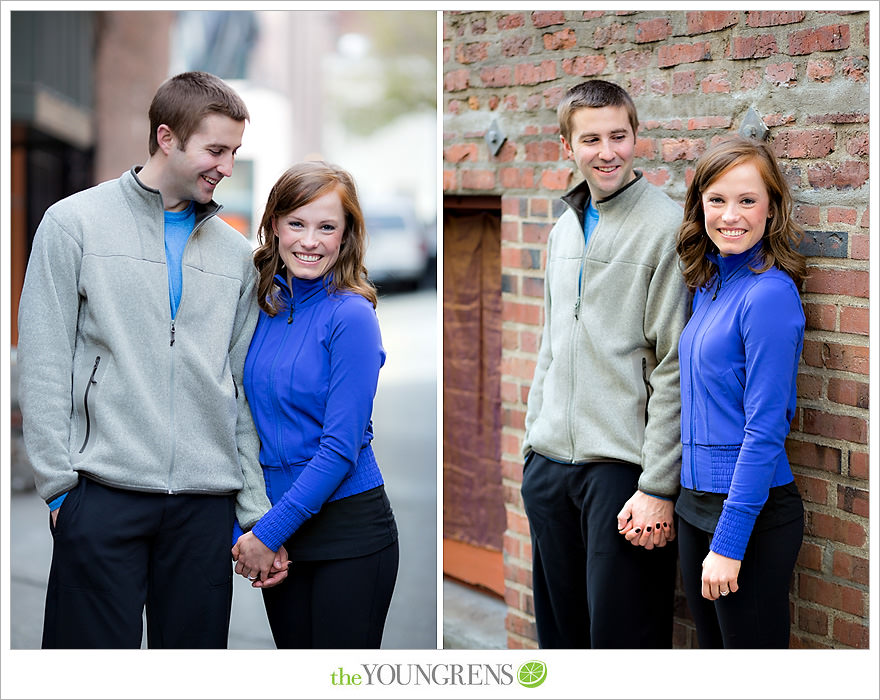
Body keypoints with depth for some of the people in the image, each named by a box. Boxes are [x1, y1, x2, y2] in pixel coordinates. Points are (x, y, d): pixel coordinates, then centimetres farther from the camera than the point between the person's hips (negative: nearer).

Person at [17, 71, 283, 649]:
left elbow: (246, 390, 13)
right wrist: (59, 482, -7)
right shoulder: (75, 223, 3)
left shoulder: (235, 252, 14)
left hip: (206, 501, 4)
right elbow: (44, 364, -1)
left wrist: (257, 513, 8)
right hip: (104, 489, -3)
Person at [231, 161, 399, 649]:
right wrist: (245, 526, 0)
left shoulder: (350, 316, -13)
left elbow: (341, 446, -17)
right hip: (281, 528, 6)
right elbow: (256, 421, 10)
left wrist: (268, 532, -16)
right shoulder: (265, 307, 5)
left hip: (349, 531, -6)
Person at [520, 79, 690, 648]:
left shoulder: (667, 227, -9)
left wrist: (658, 488, -16)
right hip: (549, 463, 7)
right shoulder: (564, 231, 15)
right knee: (560, 633, 14)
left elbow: (675, 368, -13)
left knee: (621, 639, -4)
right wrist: (533, 442, 16)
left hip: (623, 466, -7)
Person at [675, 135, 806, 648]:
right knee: (711, 644, 18)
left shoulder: (770, 293, -18)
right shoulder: (709, 284, 8)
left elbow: (765, 429, -20)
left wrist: (729, 543, -20)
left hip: (753, 510, -8)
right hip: (697, 501, 8)